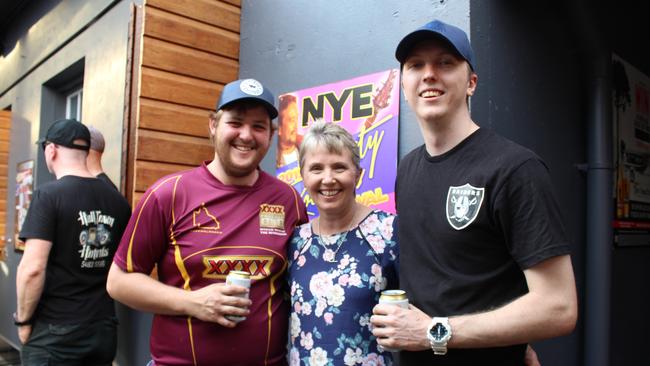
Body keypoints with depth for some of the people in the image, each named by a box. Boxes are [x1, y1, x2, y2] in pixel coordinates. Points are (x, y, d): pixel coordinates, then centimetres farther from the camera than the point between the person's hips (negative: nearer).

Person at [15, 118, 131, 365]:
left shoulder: (49, 194, -13)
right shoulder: (118, 201, 2)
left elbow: (33, 268, -18)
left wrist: (23, 319, -5)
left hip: (54, 332, -4)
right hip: (104, 329, 5)